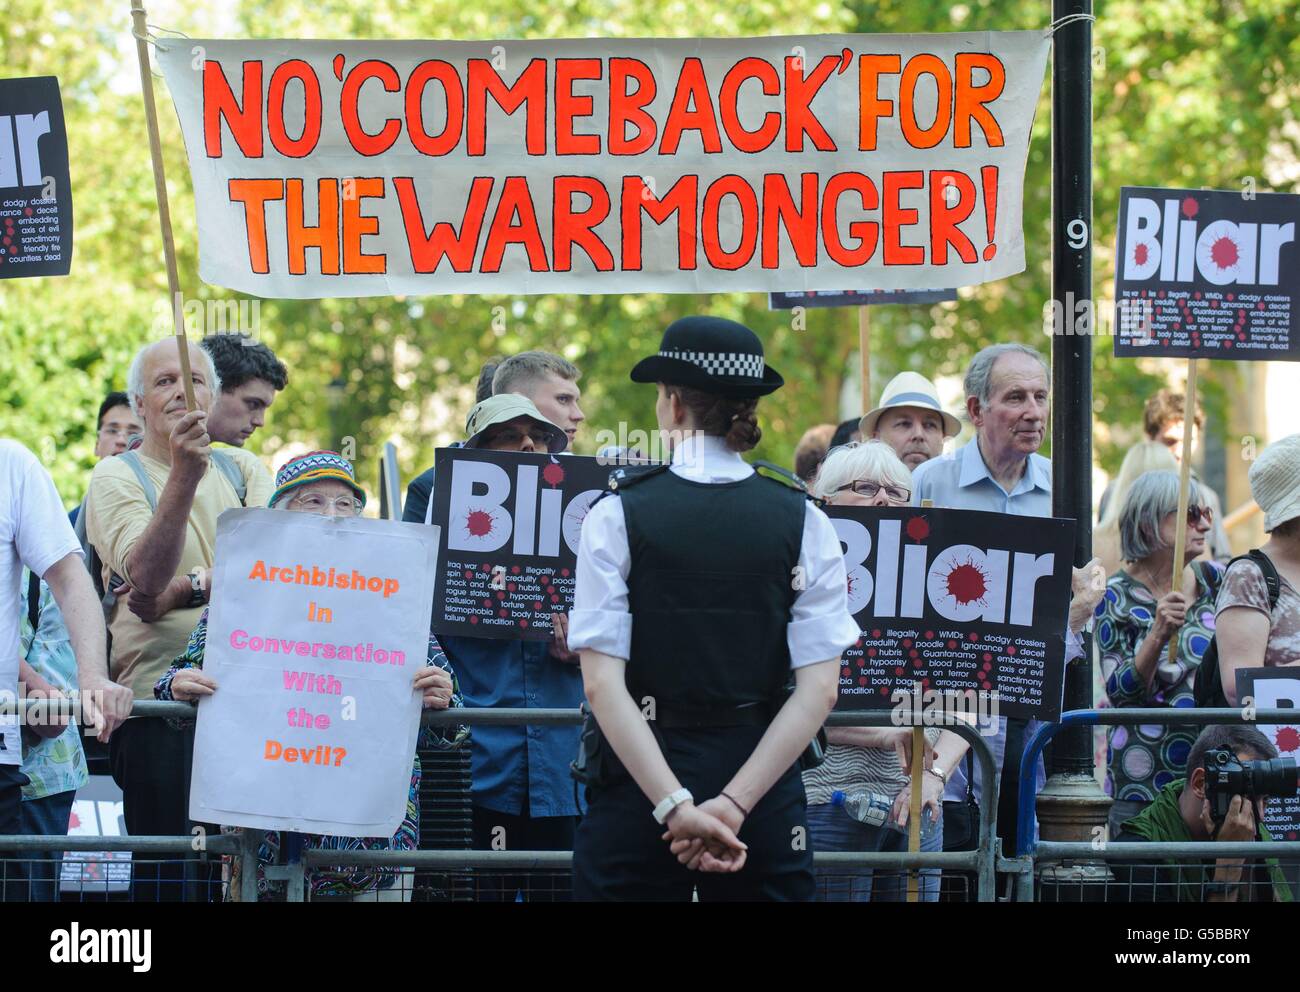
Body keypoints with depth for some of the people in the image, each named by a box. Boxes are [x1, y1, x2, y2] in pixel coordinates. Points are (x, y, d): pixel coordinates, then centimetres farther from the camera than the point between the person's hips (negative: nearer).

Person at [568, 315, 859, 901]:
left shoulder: (618, 515, -4)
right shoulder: (802, 521, 0)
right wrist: (733, 804, -12)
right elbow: (820, 690, -7)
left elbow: (602, 683, -13)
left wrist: (675, 806, -17)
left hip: (638, 784, -2)